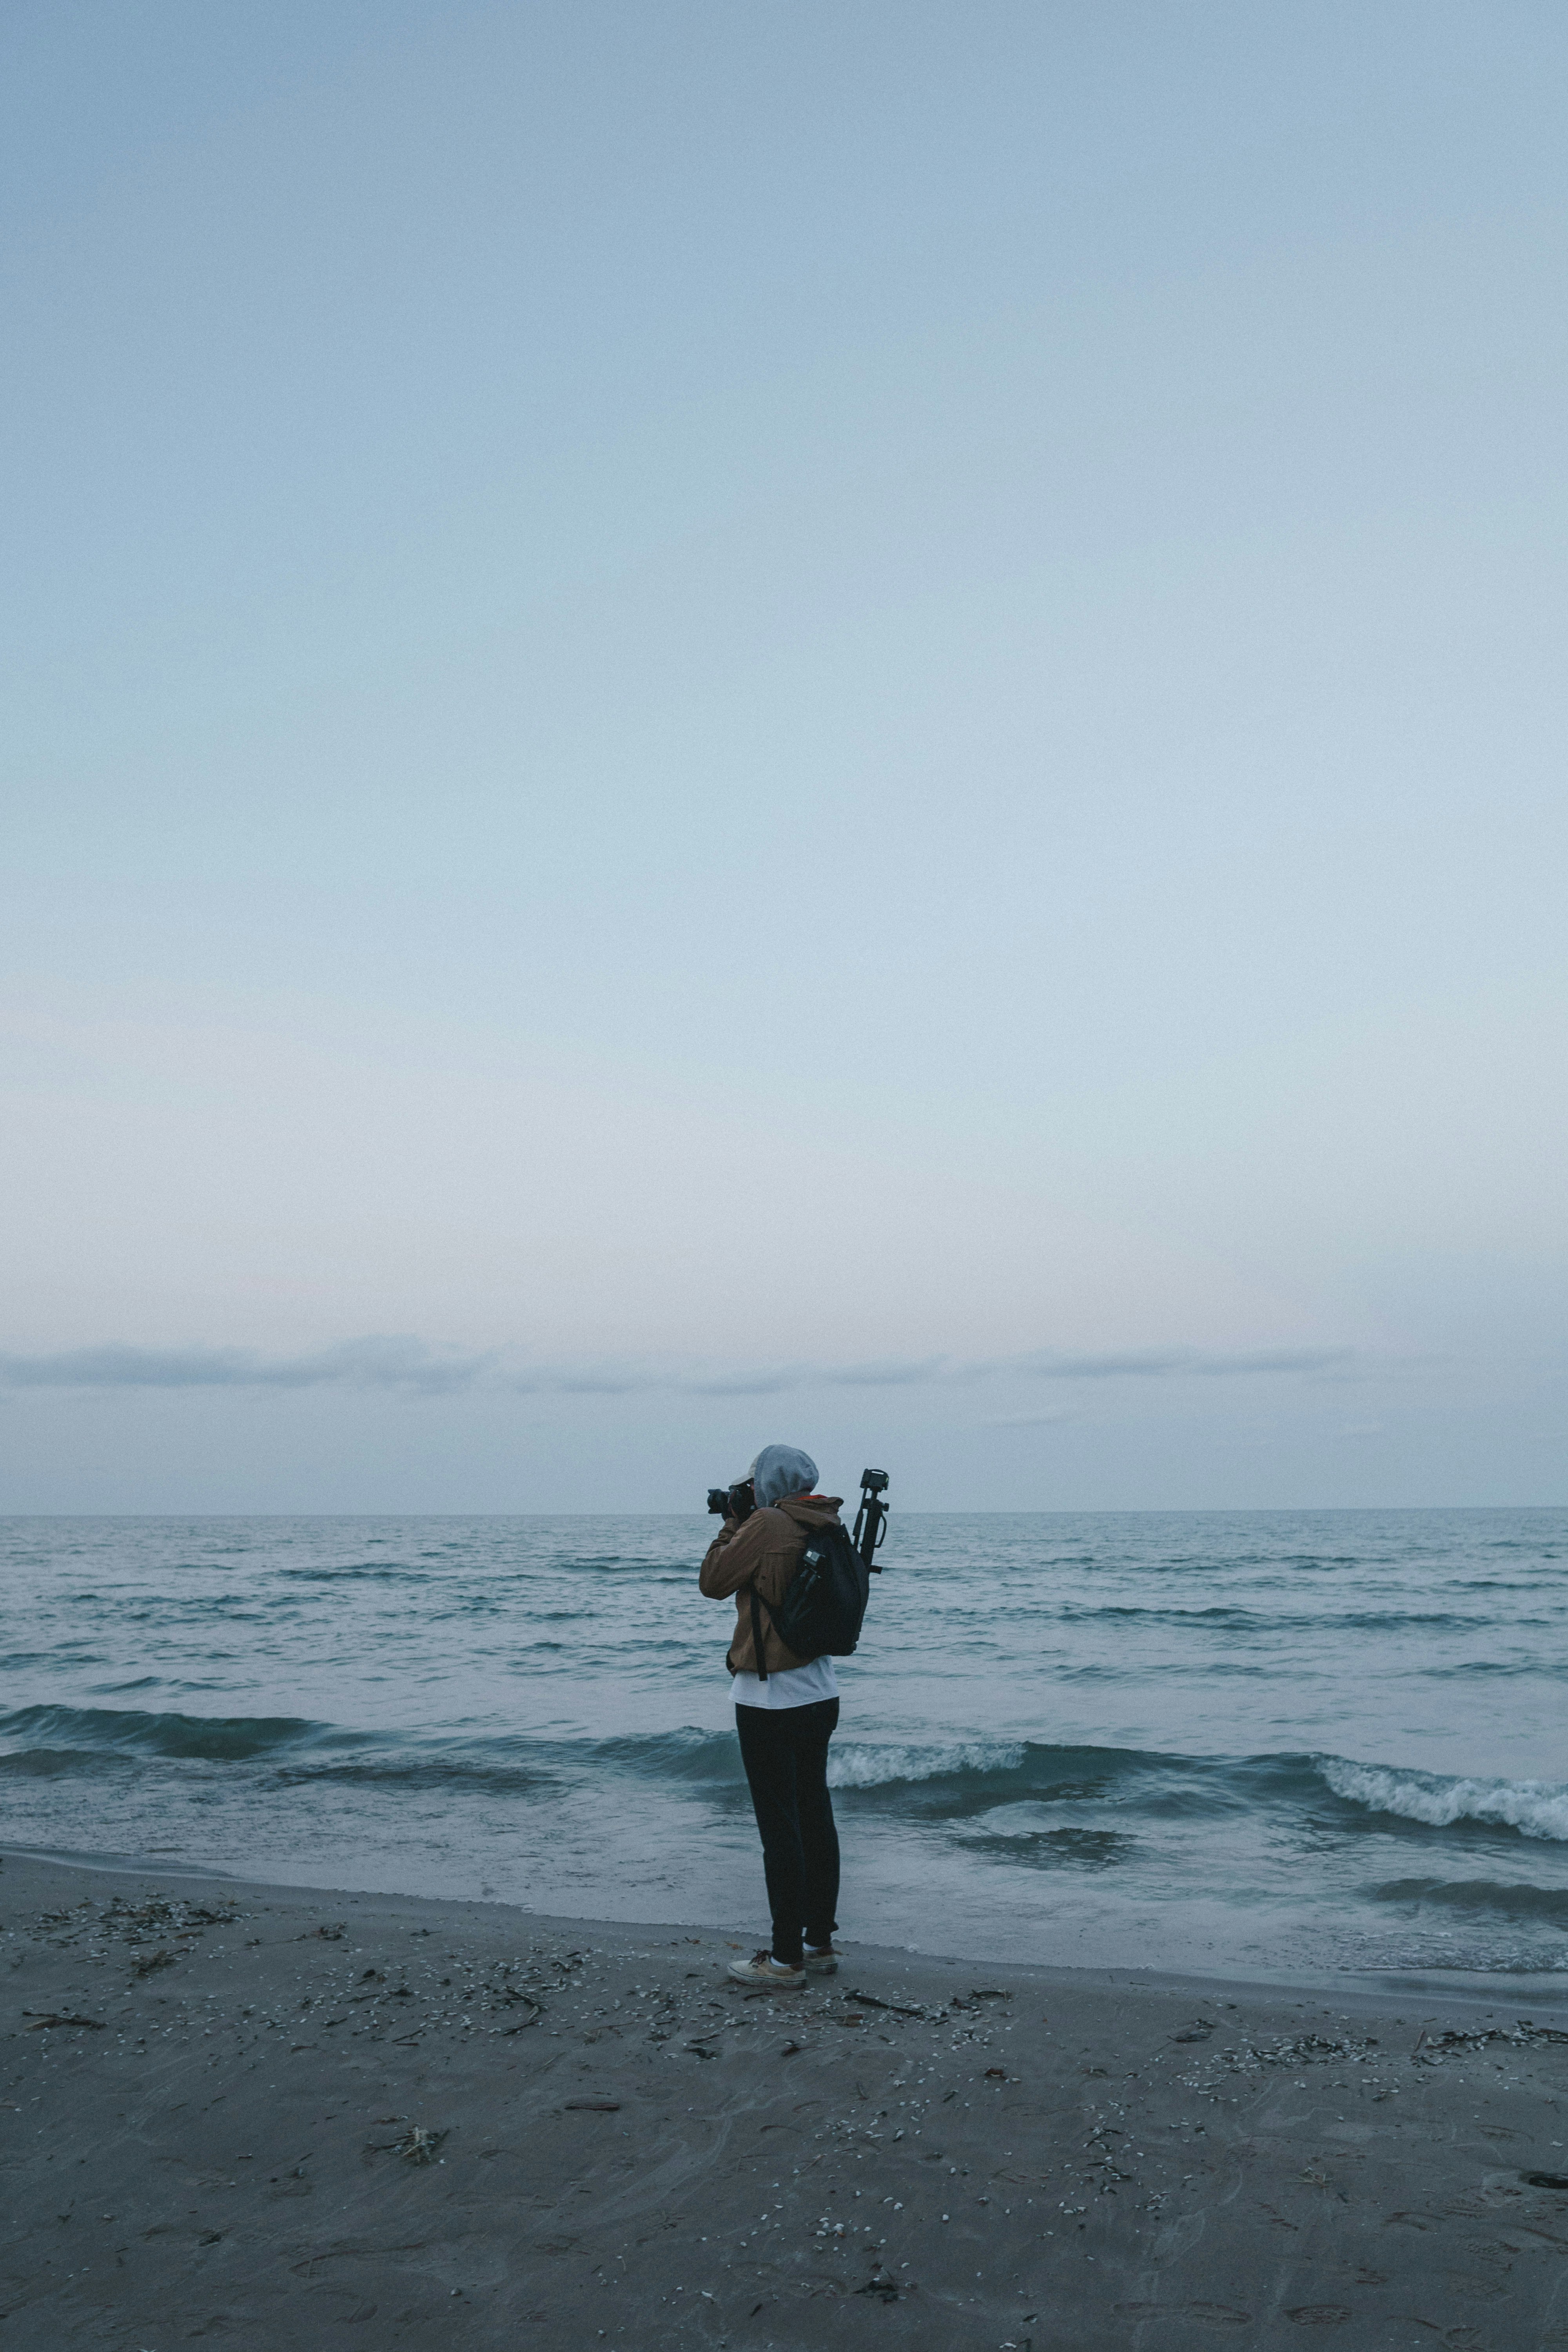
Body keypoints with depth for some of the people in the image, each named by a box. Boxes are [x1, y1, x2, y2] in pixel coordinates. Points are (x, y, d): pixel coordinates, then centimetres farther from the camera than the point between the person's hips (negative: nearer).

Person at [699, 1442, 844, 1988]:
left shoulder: (767, 1524, -17)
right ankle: (820, 1942, 22)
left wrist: (732, 1523, 3)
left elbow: (713, 1581, -8)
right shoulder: (824, 1529, 6)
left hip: (770, 1698, -8)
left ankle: (786, 1958, 3)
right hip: (819, 1692, 8)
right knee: (815, 1816, 13)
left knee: (780, 1826, -3)